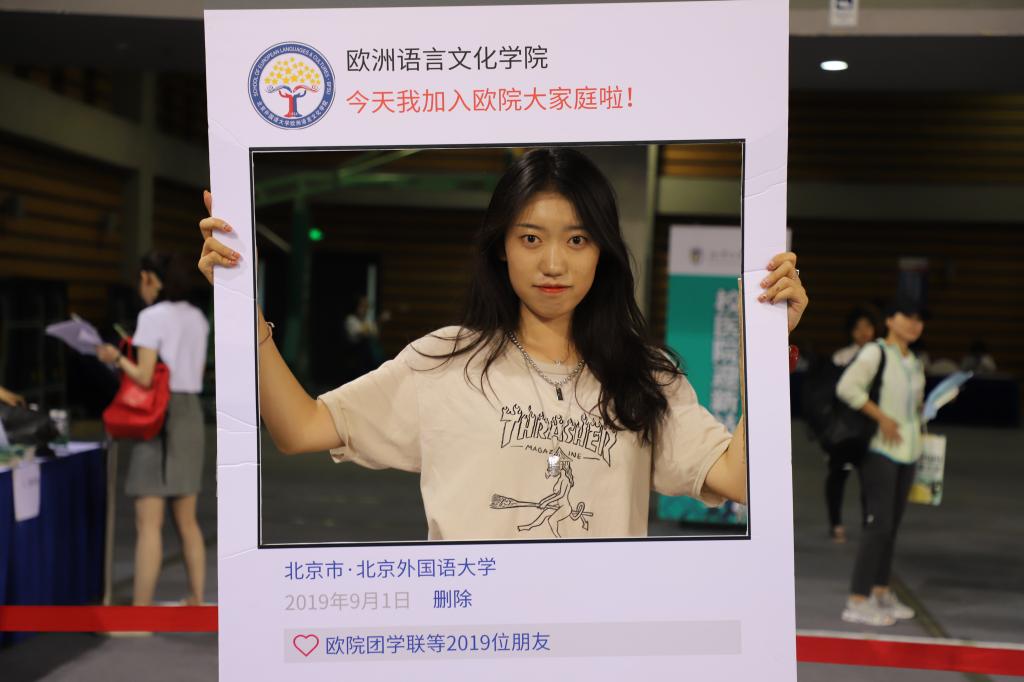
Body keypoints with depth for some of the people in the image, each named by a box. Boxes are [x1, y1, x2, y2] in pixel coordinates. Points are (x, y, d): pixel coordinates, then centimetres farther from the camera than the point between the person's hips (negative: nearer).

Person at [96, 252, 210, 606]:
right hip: (190, 414, 8)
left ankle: (140, 611, -5)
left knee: (148, 523, -6)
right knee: (186, 521, 15)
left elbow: (144, 377, -17)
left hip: (158, 419, -8)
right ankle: (195, 601, 20)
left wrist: (116, 357, -1)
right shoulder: (197, 318, 11)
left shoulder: (153, 316, -12)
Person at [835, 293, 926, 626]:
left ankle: (881, 593, 21)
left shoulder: (915, 364, 15)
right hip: (879, 450, -8)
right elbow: (847, 387, -21)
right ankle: (857, 601, -7)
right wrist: (882, 418, -19)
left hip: (907, 451, 8)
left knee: (892, 524, 11)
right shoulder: (876, 352, -9)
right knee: (878, 523, -11)